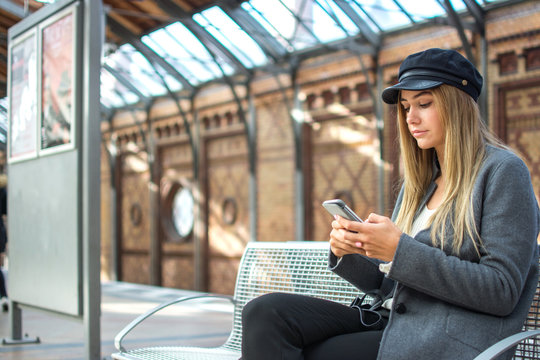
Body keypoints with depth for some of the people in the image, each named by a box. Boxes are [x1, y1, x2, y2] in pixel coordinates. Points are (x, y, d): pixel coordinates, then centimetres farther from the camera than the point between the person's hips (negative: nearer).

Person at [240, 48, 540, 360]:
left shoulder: (504, 171, -3)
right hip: (389, 323, 7)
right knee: (265, 312, -17)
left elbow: (502, 292, -12)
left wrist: (401, 251, -16)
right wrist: (347, 254, -2)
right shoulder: (418, 182, 19)